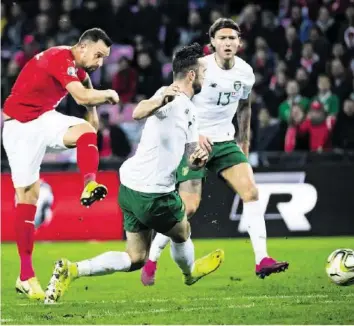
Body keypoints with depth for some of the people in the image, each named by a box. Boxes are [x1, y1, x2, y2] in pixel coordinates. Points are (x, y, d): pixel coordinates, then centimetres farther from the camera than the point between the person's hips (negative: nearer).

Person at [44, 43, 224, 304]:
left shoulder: (189, 110, 16)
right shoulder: (171, 98, -15)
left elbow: (190, 158, 20)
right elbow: (139, 112, -36)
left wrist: (198, 160, -4)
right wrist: (161, 100, -56)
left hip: (131, 187, 9)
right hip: (153, 194, -9)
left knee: (135, 259, 11)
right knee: (182, 233, 19)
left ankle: (71, 270, 1)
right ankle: (191, 272, 49)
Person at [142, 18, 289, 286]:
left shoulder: (245, 72, 0)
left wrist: (244, 142, 20)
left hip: (225, 141, 5)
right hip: (194, 142, -5)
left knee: (251, 191, -13)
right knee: (188, 207, -11)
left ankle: (262, 260, -12)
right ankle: (151, 262, 6)